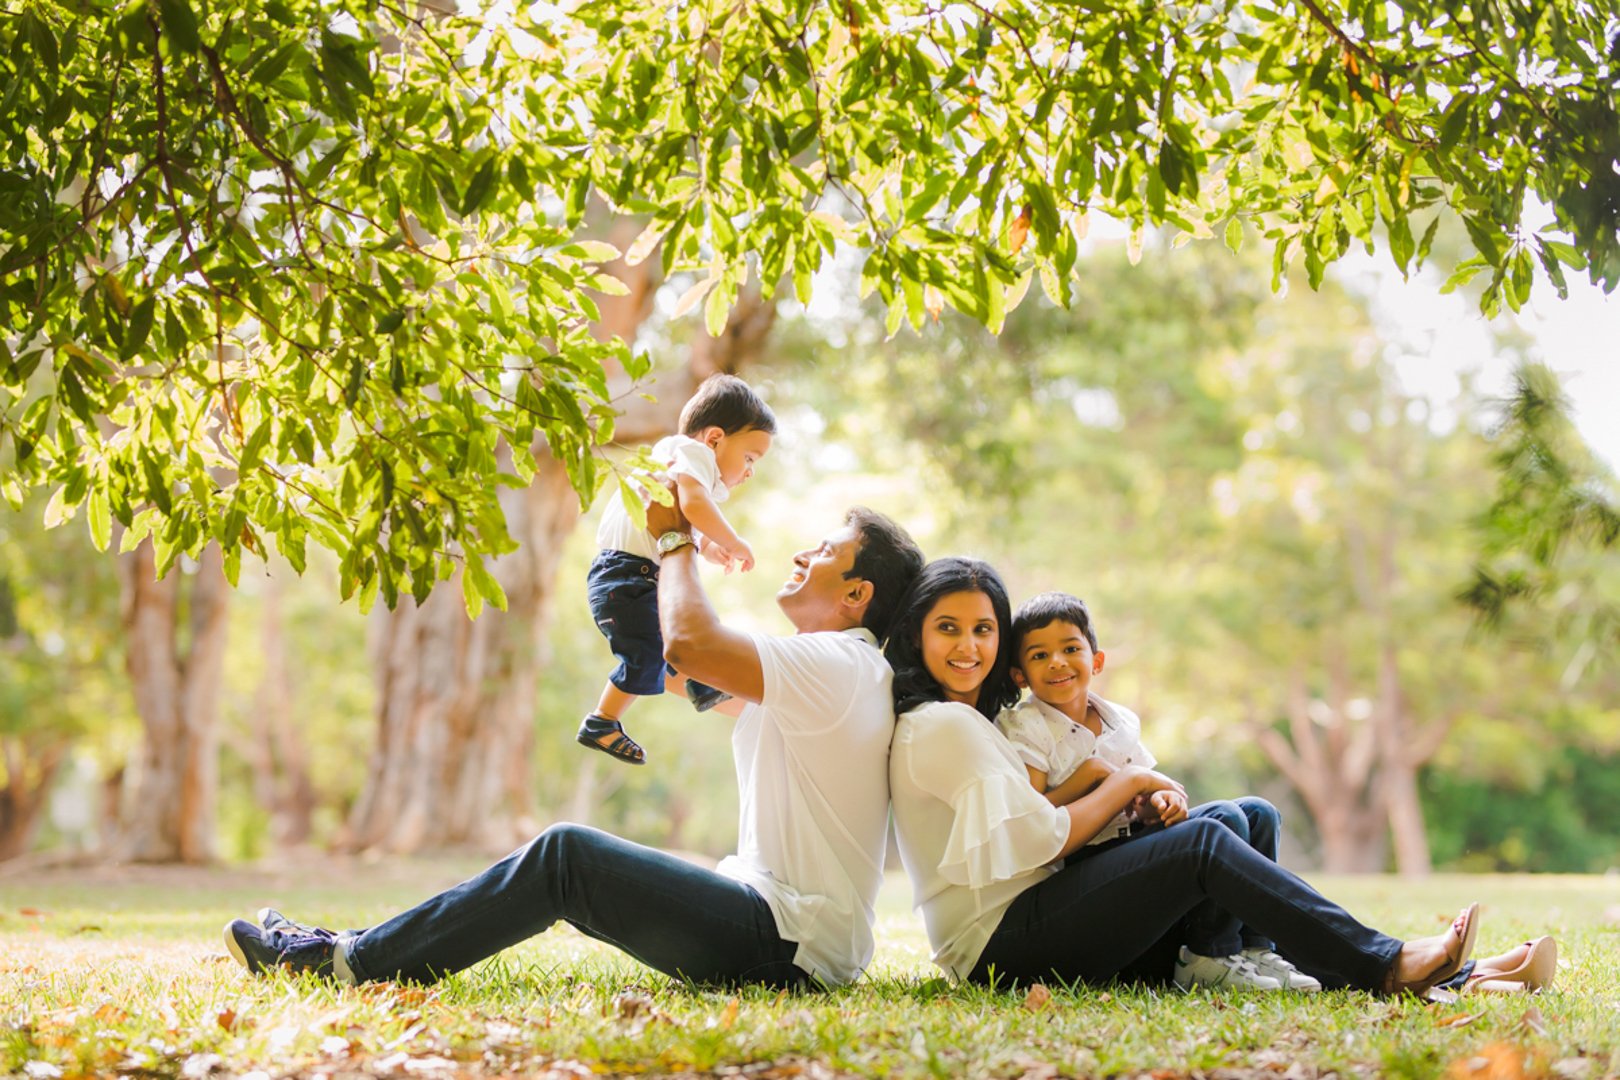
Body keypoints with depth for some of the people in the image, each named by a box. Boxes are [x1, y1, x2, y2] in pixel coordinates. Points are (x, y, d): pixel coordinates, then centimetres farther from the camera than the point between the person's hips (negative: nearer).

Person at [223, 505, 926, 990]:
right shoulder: (831, 670, 19)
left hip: (786, 943, -10)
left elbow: (689, 643, -24)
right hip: (774, 917, 10)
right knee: (567, 862, 7)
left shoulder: (839, 666, -15)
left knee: (564, 855, -16)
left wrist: (676, 540, -5)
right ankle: (364, 947, 8)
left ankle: (353, 961, -10)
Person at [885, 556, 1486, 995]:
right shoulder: (944, 724, -12)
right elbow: (1042, 840, -15)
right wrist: (1126, 783, 0)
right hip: (1003, 943, -9)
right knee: (1204, 845, -18)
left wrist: (1134, 794, 1)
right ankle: (1383, 967, -18)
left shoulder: (964, 723, 21)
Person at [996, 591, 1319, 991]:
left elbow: (1143, 797, 13)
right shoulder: (1022, 728, -8)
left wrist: (1161, 801, -10)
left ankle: (1254, 947, 0)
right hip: (1091, 859, -8)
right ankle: (1207, 958, -15)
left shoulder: (1119, 720, 13)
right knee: (1224, 820, -21)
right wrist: (1090, 775, -20)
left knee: (1258, 814, 2)